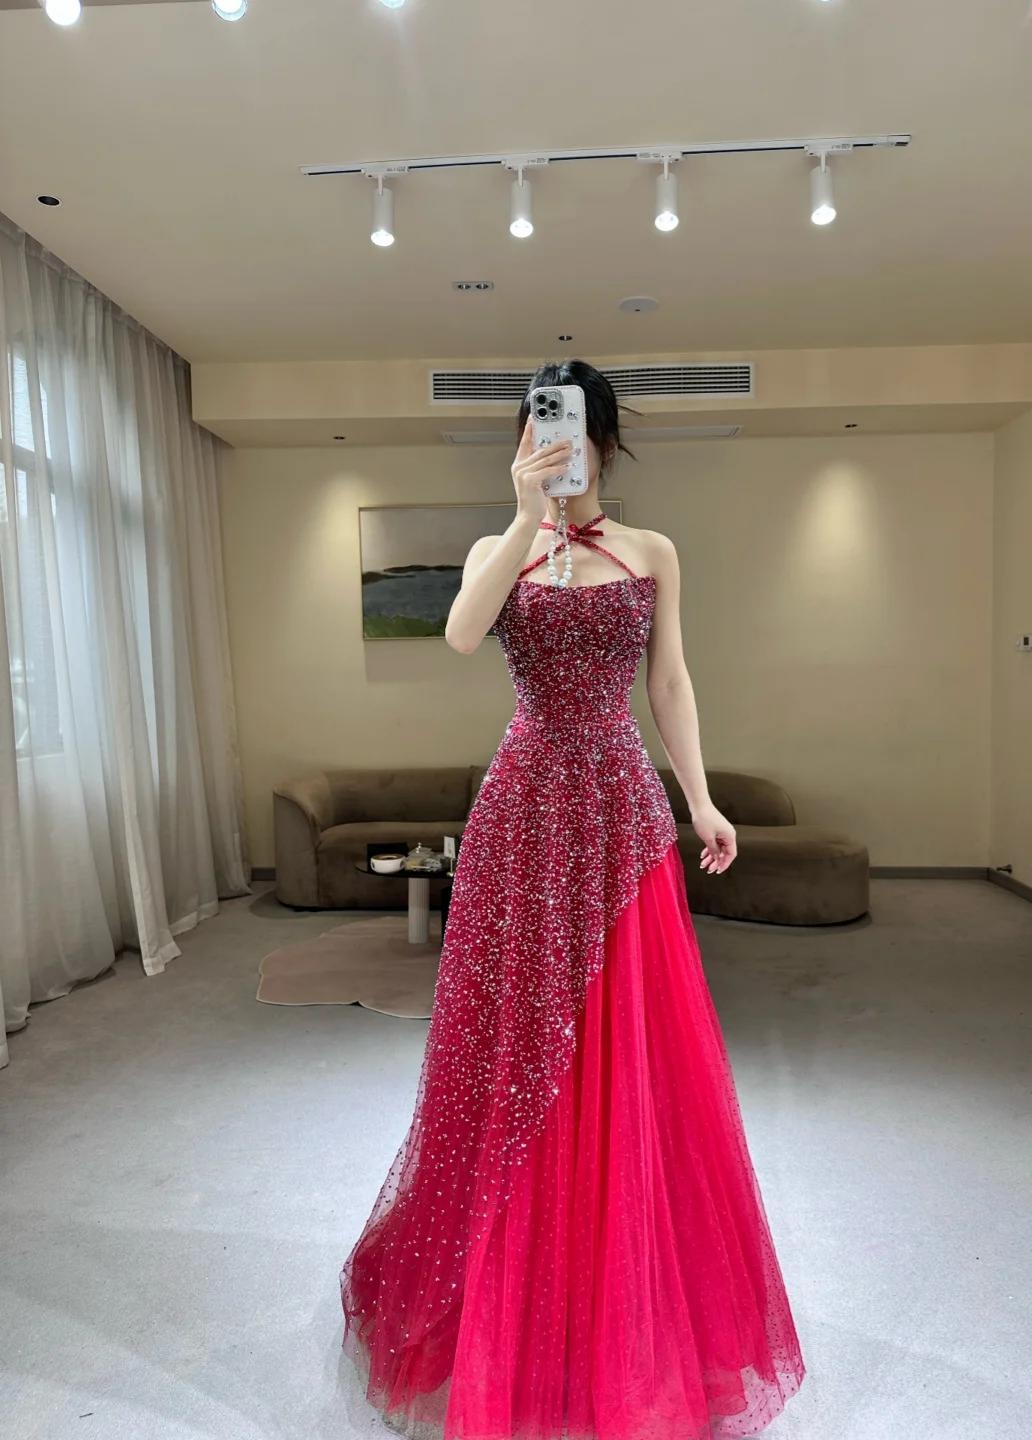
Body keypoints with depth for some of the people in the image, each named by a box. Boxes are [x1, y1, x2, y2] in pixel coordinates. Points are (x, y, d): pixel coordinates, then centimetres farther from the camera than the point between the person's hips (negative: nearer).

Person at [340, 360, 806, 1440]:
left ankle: (637, 1303, 31)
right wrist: (526, 519, -23)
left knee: (630, 1051, 6)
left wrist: (701, 800, 2)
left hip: (621, 806, 1)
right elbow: (461, 633, -15)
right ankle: (510, 1299, 31)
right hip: (525, 805, 0)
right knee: (518, 1044, 7)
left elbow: (671, 684, 8)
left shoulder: (653, 553, 9)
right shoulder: (498, 549, 6)